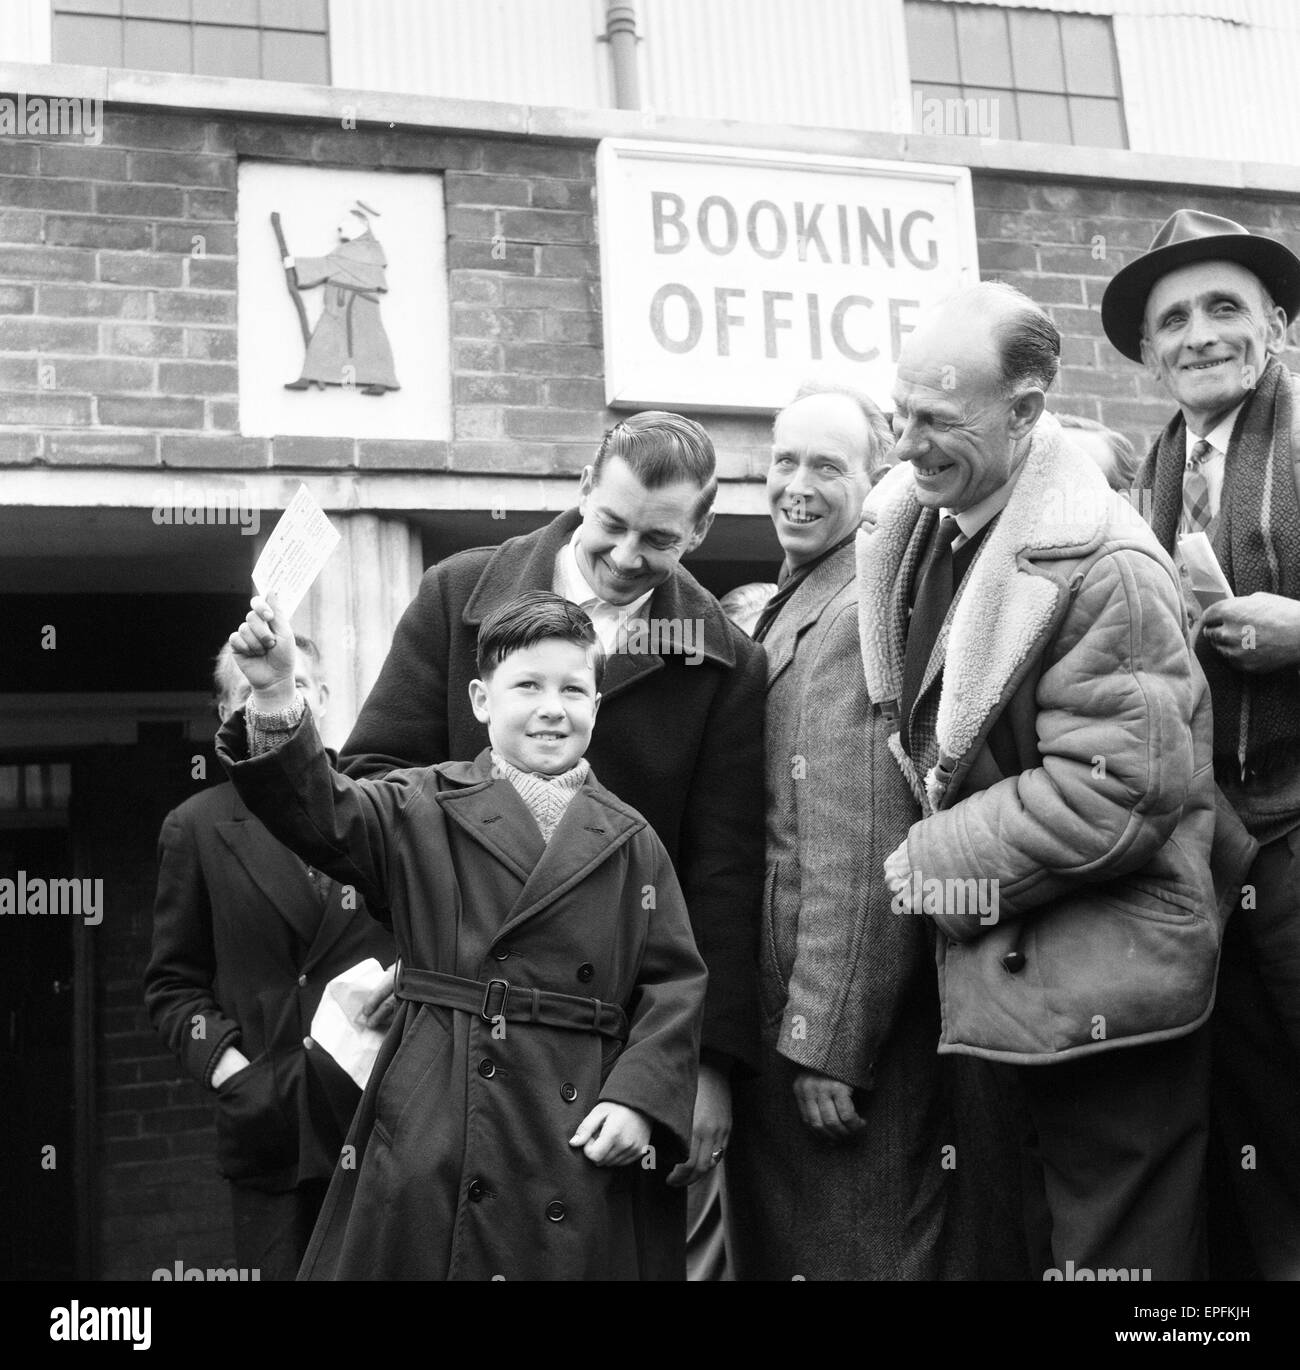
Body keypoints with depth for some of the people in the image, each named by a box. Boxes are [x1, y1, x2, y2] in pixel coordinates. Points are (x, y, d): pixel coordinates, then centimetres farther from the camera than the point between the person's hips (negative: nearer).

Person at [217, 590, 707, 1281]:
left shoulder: (631, 843, 6)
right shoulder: (421, 808, 4)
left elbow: (675, 982, 4)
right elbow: (321, 813, -12)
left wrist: (640, 1099, -9)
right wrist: (275, 695, -26)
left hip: (579, 1151, 1)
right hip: (431, 1141, -1)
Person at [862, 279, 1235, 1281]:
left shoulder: (1103, 566, -22)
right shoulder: (922, 526, 2)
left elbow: (1112, 799, -25)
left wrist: (934, 863, -16)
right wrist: (937, 853, 1)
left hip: (1108, 1004, -8)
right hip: (1015, 984, 8)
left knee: (1113, 1255, 7)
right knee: (1043, 1242, 22)